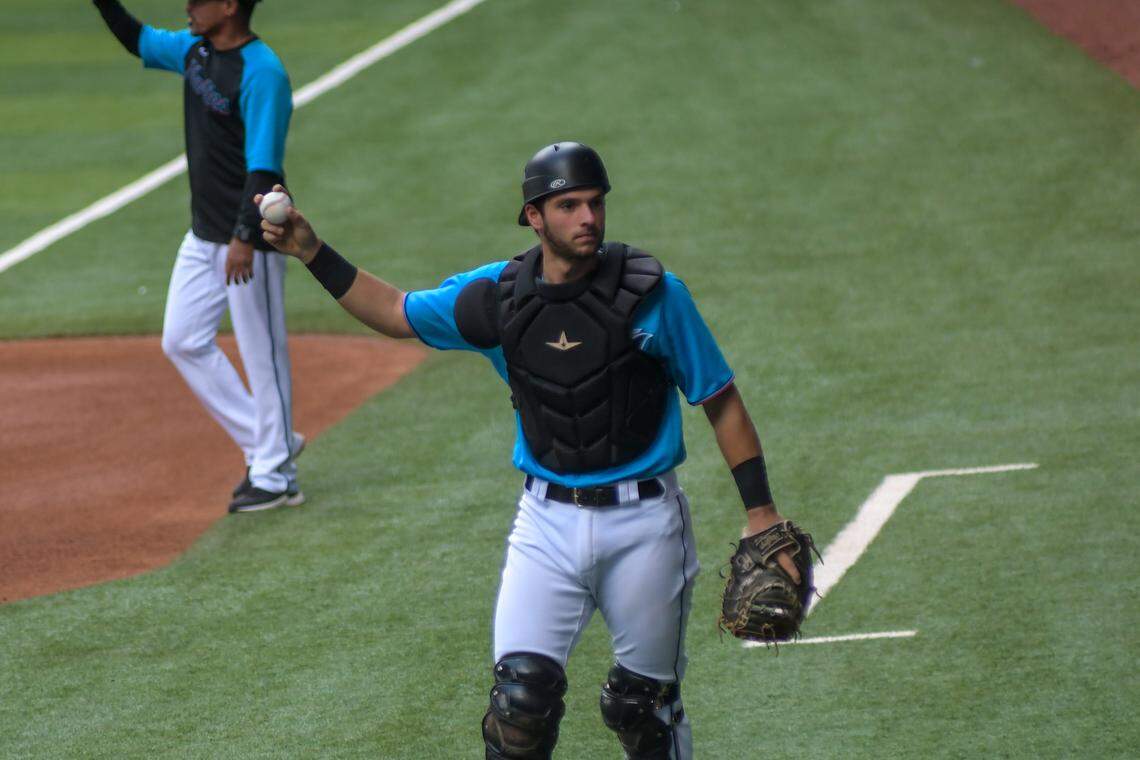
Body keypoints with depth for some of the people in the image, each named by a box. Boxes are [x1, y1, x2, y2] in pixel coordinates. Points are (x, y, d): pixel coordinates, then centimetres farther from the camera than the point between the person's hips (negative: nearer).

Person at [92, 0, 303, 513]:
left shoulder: (262, 74, -20)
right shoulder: (194, 49, 6)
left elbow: (264, 166, -25)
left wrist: (244, 238, -30)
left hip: (251, 237, -10)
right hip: (204, 234, 10)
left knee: (262, 352, -1)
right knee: (182, 341, 12)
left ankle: (275, 475, 8)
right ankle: (263, 443, 20)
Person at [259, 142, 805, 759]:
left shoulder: (653, 294, -8)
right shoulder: (499, 296, 0)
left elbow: (720, 401, -2)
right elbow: (395, 312, 15)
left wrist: (760, 510, -6)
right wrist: (312, 253, 5)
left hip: (643, 522, -2)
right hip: (547, 522, 2)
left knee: (645, 702, 9)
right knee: (522, 690, -8)